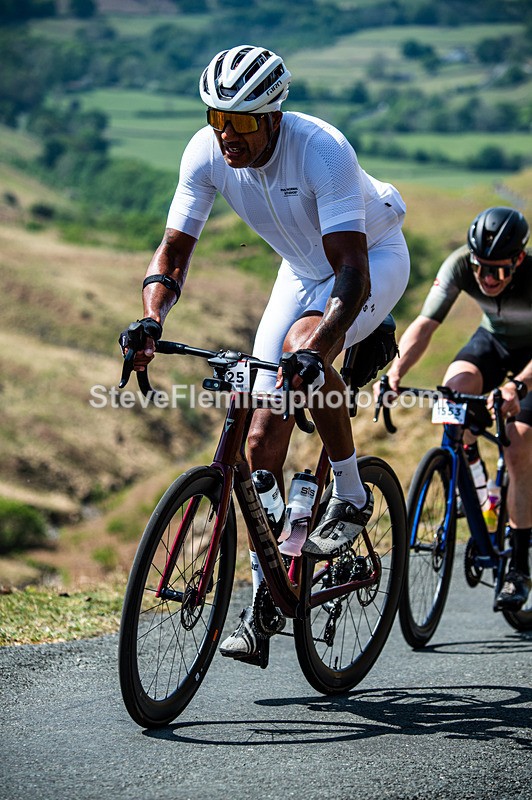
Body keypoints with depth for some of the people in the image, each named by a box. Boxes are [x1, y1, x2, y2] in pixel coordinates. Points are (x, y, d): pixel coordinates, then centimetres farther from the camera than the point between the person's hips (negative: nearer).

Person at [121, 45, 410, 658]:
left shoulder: (323, 152, -37)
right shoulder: (206, 152, -21)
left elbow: (353, 269, -43)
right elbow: (174, 249, -15)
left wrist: (317, 345, -58)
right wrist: (151, 320, -34)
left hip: (374, 258, -5)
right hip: (303, 269, 5)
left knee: (304, 348, -36)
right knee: (262, 437, -4)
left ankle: (351, 497, -14)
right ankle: (264, 597, 5)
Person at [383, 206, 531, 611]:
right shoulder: (460, 265, -27)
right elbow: (425, 323, -32)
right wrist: (395, 372, -48)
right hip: (494, 339, 3)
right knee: (456, 385, -31)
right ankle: (470, 465, -2)